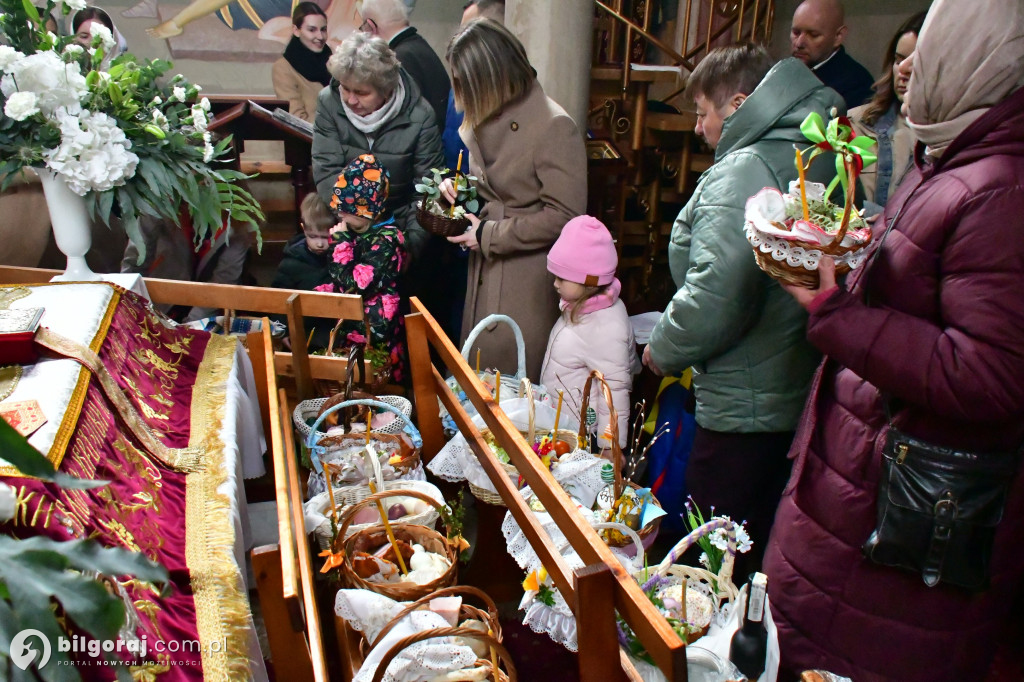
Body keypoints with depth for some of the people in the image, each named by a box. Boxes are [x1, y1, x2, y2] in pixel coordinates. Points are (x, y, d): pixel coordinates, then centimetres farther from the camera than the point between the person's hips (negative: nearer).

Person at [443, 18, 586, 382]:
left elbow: (563, 216, -19)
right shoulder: (488, 117, 7)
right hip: (486, 267, 7)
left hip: (528, 278, -7)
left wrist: (489, 236, -15)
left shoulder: (554, 126, -17)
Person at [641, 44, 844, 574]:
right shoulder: (816, 158, 11)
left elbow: (716, 295, -28)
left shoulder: (742, 172, -18)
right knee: (765, 561, 24)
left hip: (745, 410, -10)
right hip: (799, 395, 10)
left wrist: (663, 349, -9)